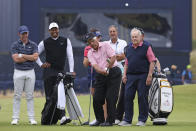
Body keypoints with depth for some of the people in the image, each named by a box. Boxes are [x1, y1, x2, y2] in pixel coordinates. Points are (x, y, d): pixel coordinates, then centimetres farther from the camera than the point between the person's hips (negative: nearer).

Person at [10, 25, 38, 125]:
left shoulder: (33, 45, 5)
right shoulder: (15, 45, 1)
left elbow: (35, 57, -10)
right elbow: (16, 59, -13)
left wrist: (22, 55, -10)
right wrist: (30, 57, -9)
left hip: (30, 72, 1)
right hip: (18, 72, -1)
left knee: (30, 96, 2)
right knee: (17, 96, -1)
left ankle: (31, 118, 3)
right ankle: (15, 118, 0)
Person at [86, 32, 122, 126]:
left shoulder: (105, 45, 0)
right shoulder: (90, 53, 7)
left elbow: (113, 58, -10)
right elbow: (95, 65, -9)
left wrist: (107, 68, -22)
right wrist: (102, 71, -29)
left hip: (113, 73, -4)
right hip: (100, 75, 4)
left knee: (110, 98, -10)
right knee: (96, 98, -1)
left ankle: (110, 121, -5)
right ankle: (100, 120, 15)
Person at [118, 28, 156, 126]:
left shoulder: (146, 47, 0)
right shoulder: (129, 48, 16)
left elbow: (152, 62, -4)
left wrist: (149, 76, -12)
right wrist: (124, 75, 9)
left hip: (143, 76, -5)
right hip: (130, 76, 5)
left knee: (142, 98, -3)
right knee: (128, 97, -1)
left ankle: (142, 120, 5)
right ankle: (127, 120, 3)